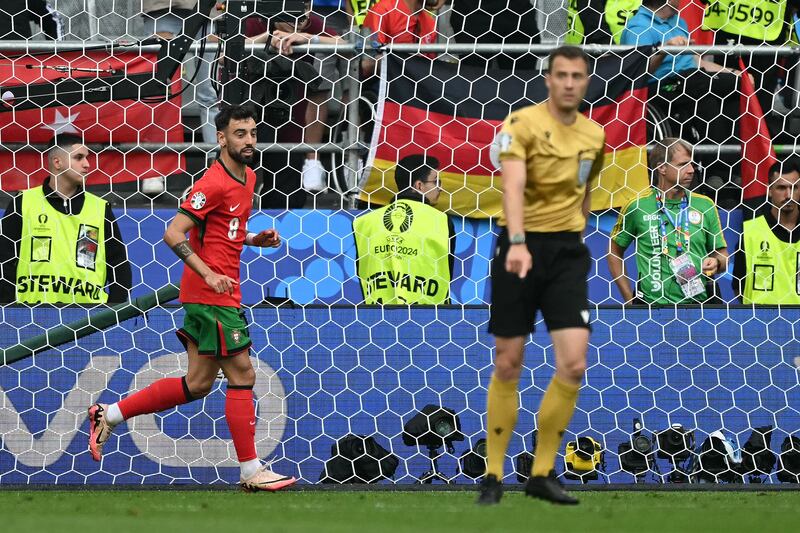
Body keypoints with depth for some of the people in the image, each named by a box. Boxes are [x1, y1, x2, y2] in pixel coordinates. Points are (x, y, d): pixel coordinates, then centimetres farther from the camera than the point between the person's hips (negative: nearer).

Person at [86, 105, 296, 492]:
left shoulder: (248, 177, 14)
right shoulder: (214, 184, -15)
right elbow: (173, 234, -19)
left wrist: (255, 240, 10)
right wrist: (209, 274, -27)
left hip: (219, 291, 10)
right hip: (211, 296, -10)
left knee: (198, 384, 12)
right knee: (242, 375, -7)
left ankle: (109, 414, 20)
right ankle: (251, 471, -1)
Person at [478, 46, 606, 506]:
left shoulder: (595, 136, 8)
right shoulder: (523, 123, -9)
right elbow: (514, 186, -23)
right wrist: (518, 242, -37)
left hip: (568, 250, 4)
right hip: (522, 247, -4)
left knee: (574, 364, -9)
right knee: (508, 364, 1)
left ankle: (543, 473, 3)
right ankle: (493, 475, 12)